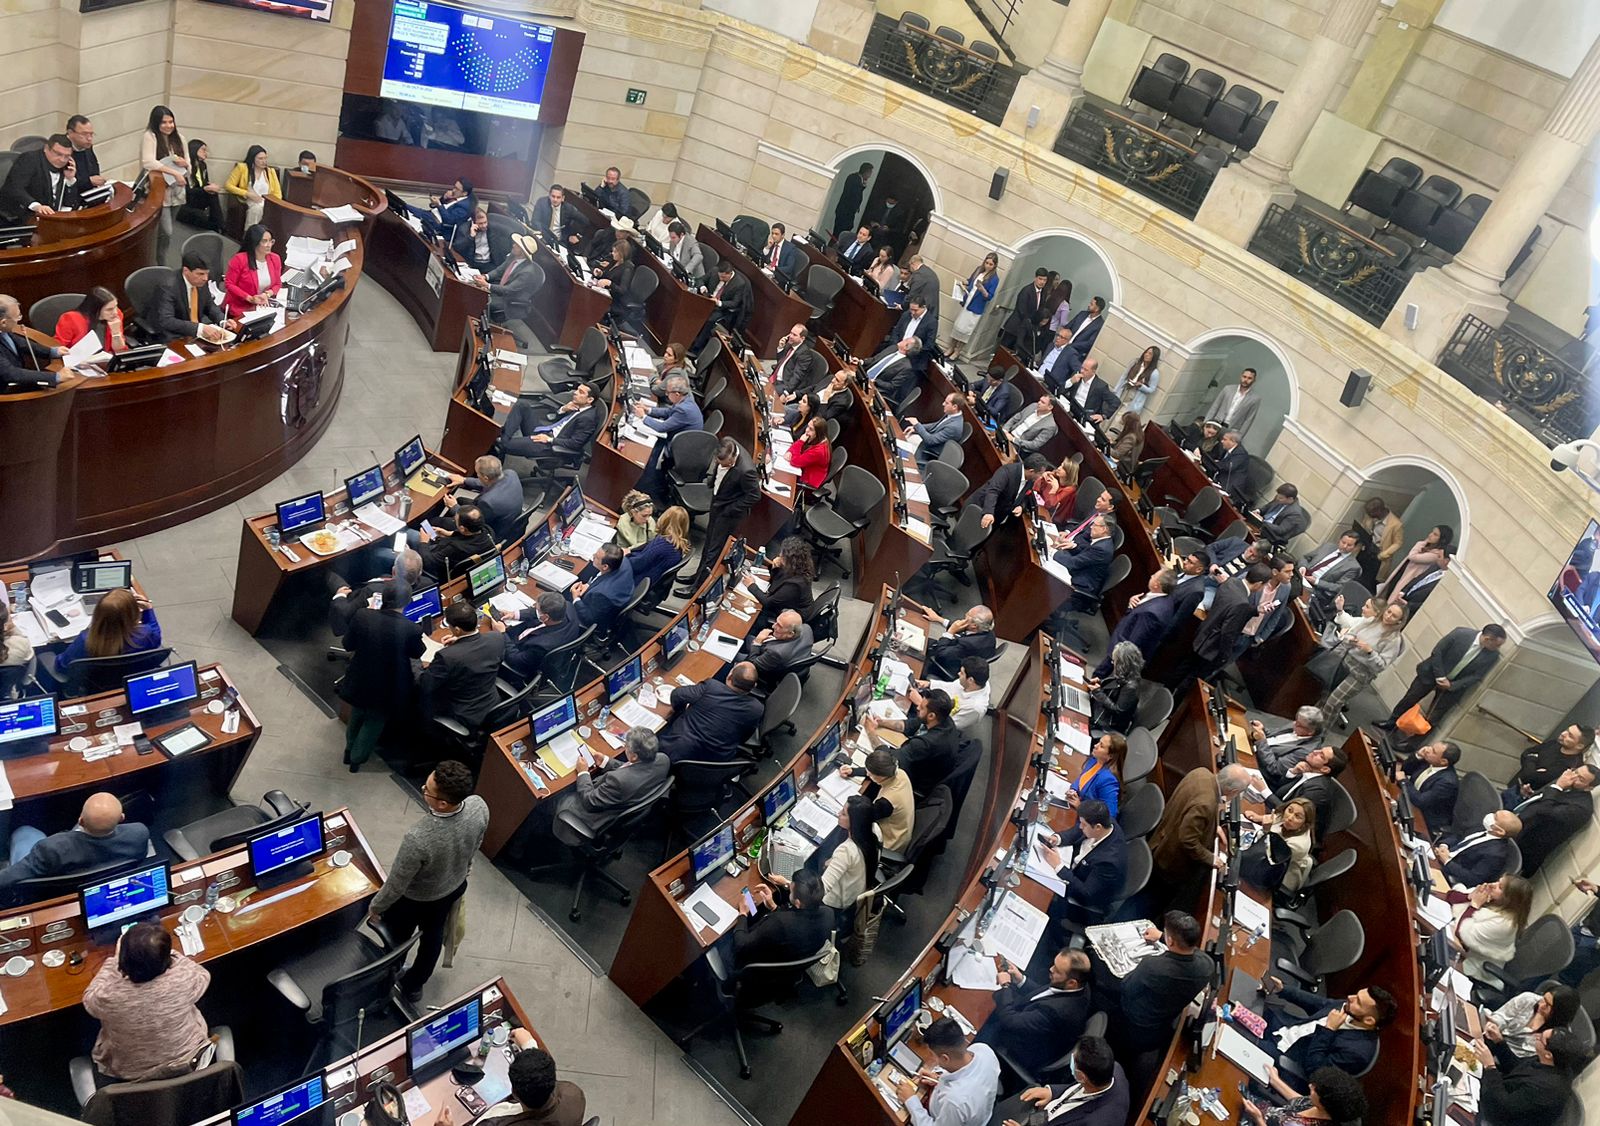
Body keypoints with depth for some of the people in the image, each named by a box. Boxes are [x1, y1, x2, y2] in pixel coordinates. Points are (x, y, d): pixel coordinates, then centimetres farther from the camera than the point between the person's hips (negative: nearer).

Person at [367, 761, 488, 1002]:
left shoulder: (418, 838, -46)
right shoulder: (478, 807, -31)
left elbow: (396, 883, -27)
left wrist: (376, 906, -6)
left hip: (415, 898, -5)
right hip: (454, 886, 5)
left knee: (397, 940, 27)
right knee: (433, 934, 32)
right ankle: (414, 986, 57)